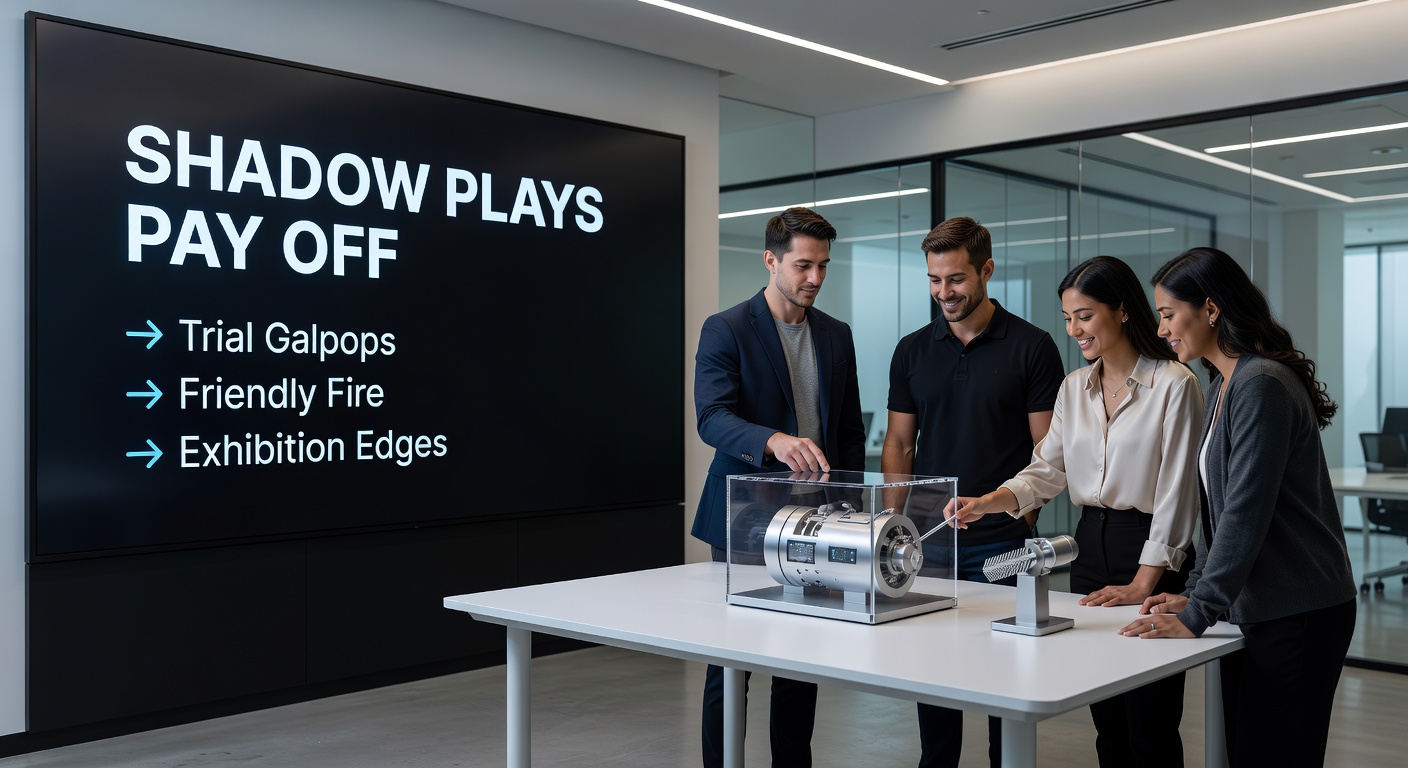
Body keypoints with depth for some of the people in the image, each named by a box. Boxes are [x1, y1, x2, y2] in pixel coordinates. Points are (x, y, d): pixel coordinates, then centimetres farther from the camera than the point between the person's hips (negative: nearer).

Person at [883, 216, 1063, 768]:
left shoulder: (1032, 347, -2)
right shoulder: (912, 351, 8)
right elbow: (898, 443, 11)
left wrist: (1019, 517, -12)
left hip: (999, 542, -3)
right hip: (927, 539, 4)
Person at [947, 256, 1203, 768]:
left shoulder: (1174, 383, -9)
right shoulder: (1074, 388, 11)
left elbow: (1176, 493, -11)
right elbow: (1047, 470, 9)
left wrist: (1142, 585, -14)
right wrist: (987, 503, -9)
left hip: (1150, 556, -6)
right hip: (1090, 547, 6)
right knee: (1107, 724, 12)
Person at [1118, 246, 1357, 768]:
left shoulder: (1262, 386, -17)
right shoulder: (1222, 387, 13)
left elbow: (1246, 514, -21)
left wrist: (1198, 614, -19)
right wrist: (1194, 591, 12)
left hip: (1297, 616, -9)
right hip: (1253, 608, 9)